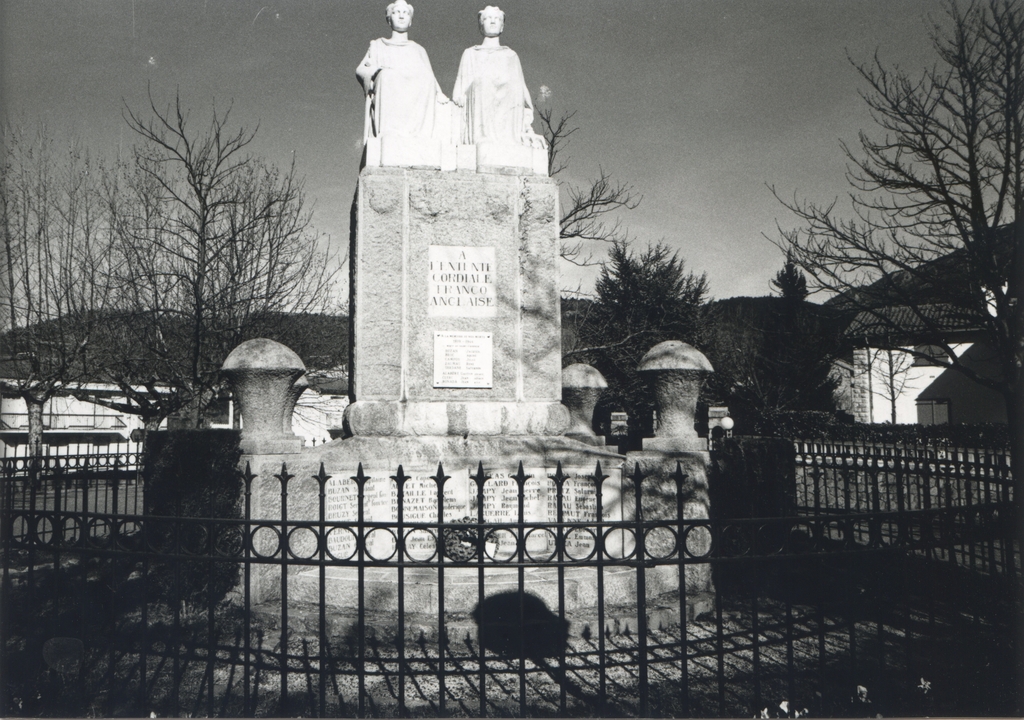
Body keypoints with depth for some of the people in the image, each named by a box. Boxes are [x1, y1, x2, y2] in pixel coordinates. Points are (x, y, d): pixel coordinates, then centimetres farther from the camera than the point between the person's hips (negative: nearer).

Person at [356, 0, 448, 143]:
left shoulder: (418, 49, 30)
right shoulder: (378, 46, 26)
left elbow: (429, 77, 17)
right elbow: (360, 70, 12)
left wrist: (438, 94, -6)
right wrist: (379, 71, -11)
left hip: (416, 104, 1)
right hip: (386, 102, -1)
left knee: (427, 79, -28)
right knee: (387, 75, -31)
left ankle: (418, 136, -39)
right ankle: (389, 135, -42)